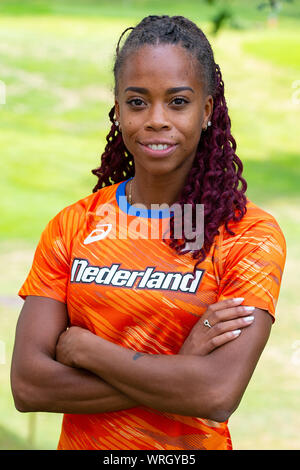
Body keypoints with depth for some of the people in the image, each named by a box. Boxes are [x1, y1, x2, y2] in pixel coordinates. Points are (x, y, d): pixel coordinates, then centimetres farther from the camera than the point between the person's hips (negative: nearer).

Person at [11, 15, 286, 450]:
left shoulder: (250, 233, -11)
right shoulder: (72, 226, -3)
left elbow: (218, 396, -23)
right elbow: (28, 385, -12)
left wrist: (83, 348, -16)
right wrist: (176, 372, -20)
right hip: (82, 441, 2)